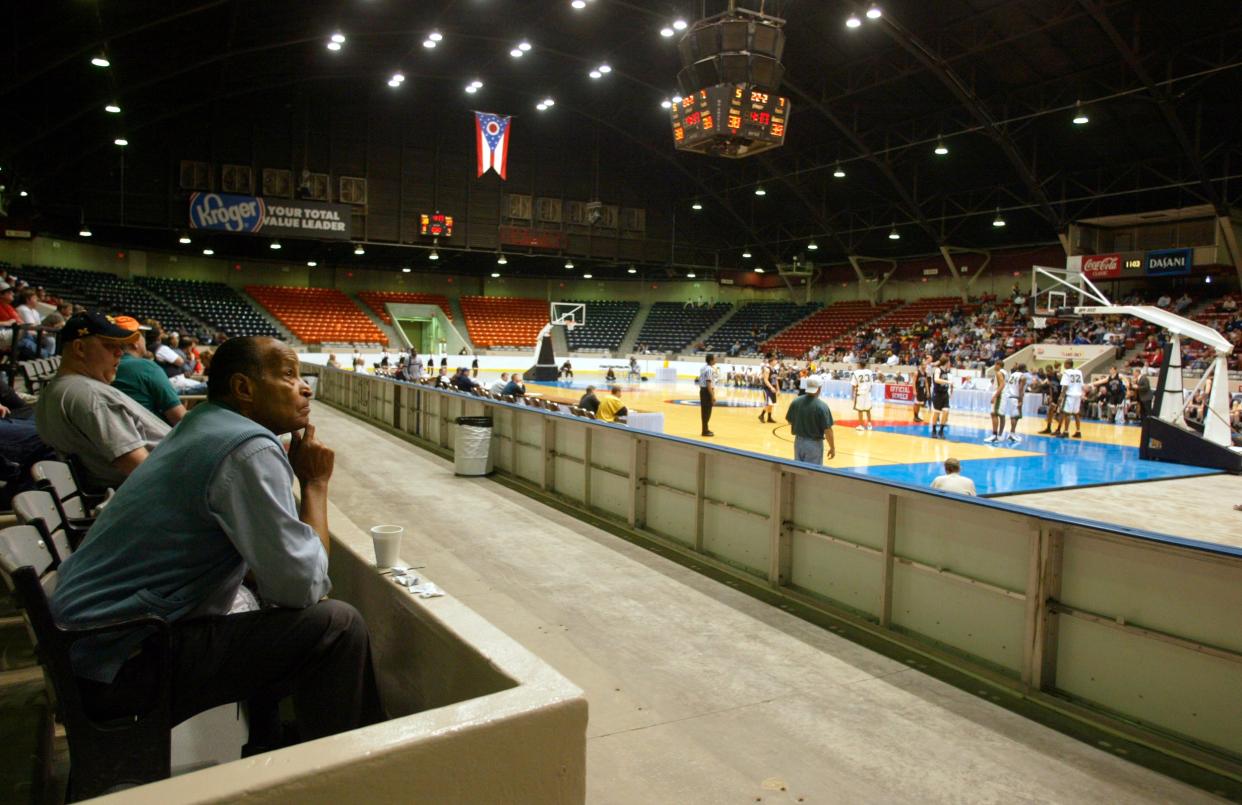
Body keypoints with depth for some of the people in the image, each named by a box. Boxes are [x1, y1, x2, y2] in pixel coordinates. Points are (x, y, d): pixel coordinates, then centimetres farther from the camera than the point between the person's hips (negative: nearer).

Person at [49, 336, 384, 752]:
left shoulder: (202, 428, 10)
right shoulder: (250, 450, -20)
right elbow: (303, 587, -22)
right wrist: (315, 483, -11)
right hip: (122, 667, -10)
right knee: (338, 626, -15)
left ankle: (266, 744, 31)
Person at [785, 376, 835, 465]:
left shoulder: (796, 401, -5)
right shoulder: (822, 406, -18)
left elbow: (790, 421, 6)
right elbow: (827, 430, -16)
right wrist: (832, 448, -6)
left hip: (798, 441, 5)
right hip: (814, 444, -4)